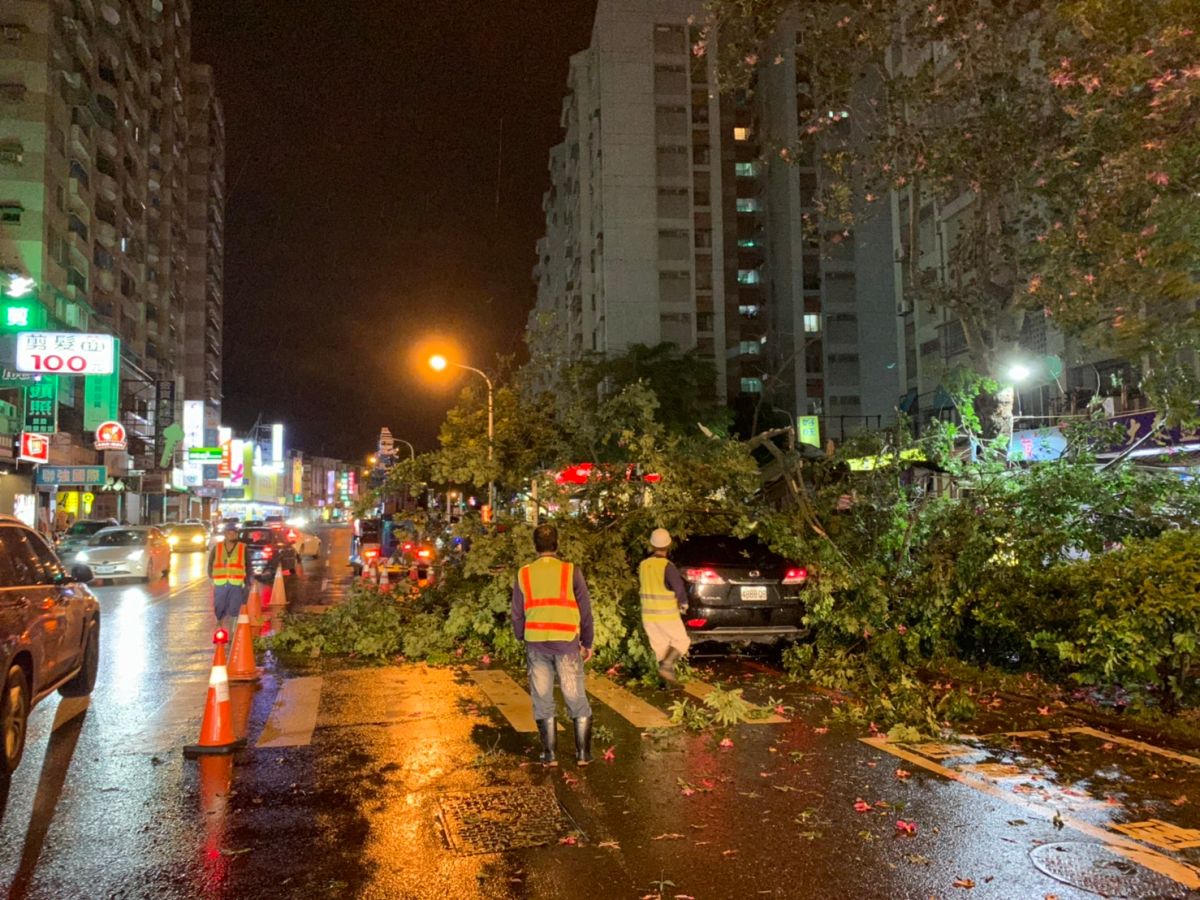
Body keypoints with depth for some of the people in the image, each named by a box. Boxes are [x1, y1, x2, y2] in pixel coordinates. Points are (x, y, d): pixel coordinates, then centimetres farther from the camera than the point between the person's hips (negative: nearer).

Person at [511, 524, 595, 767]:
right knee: (576, 698, 9)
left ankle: (549, 754, 15)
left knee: (542, 700, 11)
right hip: (566, 642, -1)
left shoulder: (524, 574, 2)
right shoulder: (571, 571, -4)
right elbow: (585, 610, 0)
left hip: (536, 644, 2)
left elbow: (517, 614, 6)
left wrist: (522, 640, 21)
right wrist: (587, 643, 10)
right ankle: (583, 753, 12)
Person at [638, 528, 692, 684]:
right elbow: (680, 589, -20)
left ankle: (669, 679, 16)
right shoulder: (667, 566, -18)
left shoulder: (643, 565, 2)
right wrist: (684, 604, -1)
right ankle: (667, 665, -9)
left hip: (648, 614, 6)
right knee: (681, 641, 10)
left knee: (660, 647, 14)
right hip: (667, 615, -6)